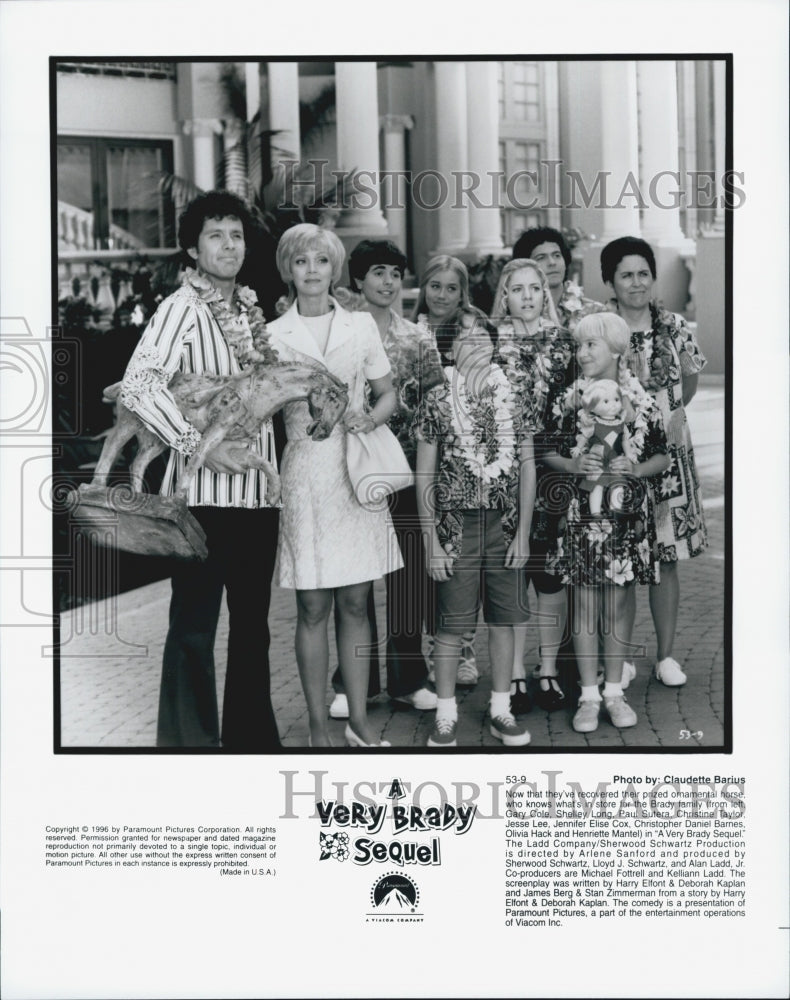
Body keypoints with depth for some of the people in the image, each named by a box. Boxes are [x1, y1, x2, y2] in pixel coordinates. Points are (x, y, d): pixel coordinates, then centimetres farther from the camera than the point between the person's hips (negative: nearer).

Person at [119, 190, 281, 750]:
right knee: (195, 622, 0)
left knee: (253, 619, 15)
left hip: (257, 485, 7)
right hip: (205, 491, -7)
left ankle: (252, 735, 28)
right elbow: (139, 384, -22)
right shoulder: (182, 308, -10)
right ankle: (191, 739, 12)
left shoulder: (251, 306, 12)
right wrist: (198, 443, -25)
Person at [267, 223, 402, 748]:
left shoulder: (362, 326, 8)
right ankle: (319, 726, 11)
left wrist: (369, 418, -7)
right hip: (305, 473, -2)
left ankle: (359, 719, 17)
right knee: (313, 607, 1)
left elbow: (389, 394, 11)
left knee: (355, 603, 7)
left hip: (357, 469, 2)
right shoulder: (274, 336, 3)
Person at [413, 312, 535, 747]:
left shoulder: (512, 397, 5)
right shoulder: (436, 400, -1)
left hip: (505, 525, 2)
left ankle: (501, 711, 19)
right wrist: (431, 541, -5)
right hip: (456, 525, -2)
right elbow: (424, 476, -1)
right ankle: (445, 714, 13)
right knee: (452, 624, 1)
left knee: (502, 620, 8)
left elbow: (527, 468, 6)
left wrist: (523, 533, 0)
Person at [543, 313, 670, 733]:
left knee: (617, 605, 8)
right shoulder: (569, 401, 1)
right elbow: (548, 453, 6)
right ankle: (589, 695, 13)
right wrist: (573, 466, -14)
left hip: (627, 515, 0)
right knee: (584, 605, 4)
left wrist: (635, 469, -13)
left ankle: (614, 690, 20)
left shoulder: (644, 403, 0)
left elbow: (663, 457, 6)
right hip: (581, 513, 0)